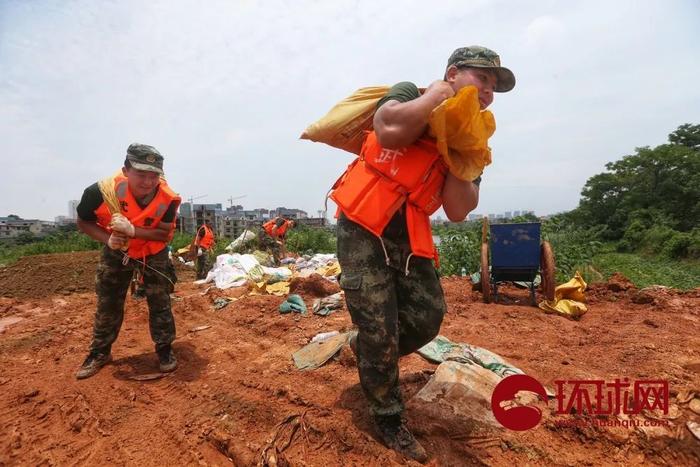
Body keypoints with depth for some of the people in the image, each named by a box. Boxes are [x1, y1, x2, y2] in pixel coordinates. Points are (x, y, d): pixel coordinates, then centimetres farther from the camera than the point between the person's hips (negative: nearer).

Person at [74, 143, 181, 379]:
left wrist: (133, 231, -39)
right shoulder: (101, 191, -29)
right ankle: (100, 352, 30)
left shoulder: (168, 198, -30)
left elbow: (165, 233, -23)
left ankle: (164, 349, 18)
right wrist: (108, 239, -29)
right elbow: (83, 222, -11)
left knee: (160, 303, 1)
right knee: (107, 304, 10)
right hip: (116, 252, 1)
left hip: (153, 253, -1)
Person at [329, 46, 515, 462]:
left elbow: (458, 212, -2)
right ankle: (389, 418, 23)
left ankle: (368, 349, 37)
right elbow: (390, 131, -25)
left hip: (410, 238, 6)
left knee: (428, 318, 6)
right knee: (380, 330, -3)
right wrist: (437, 94, -10)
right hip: (364, 229, -5)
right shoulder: (410, 93, 1)